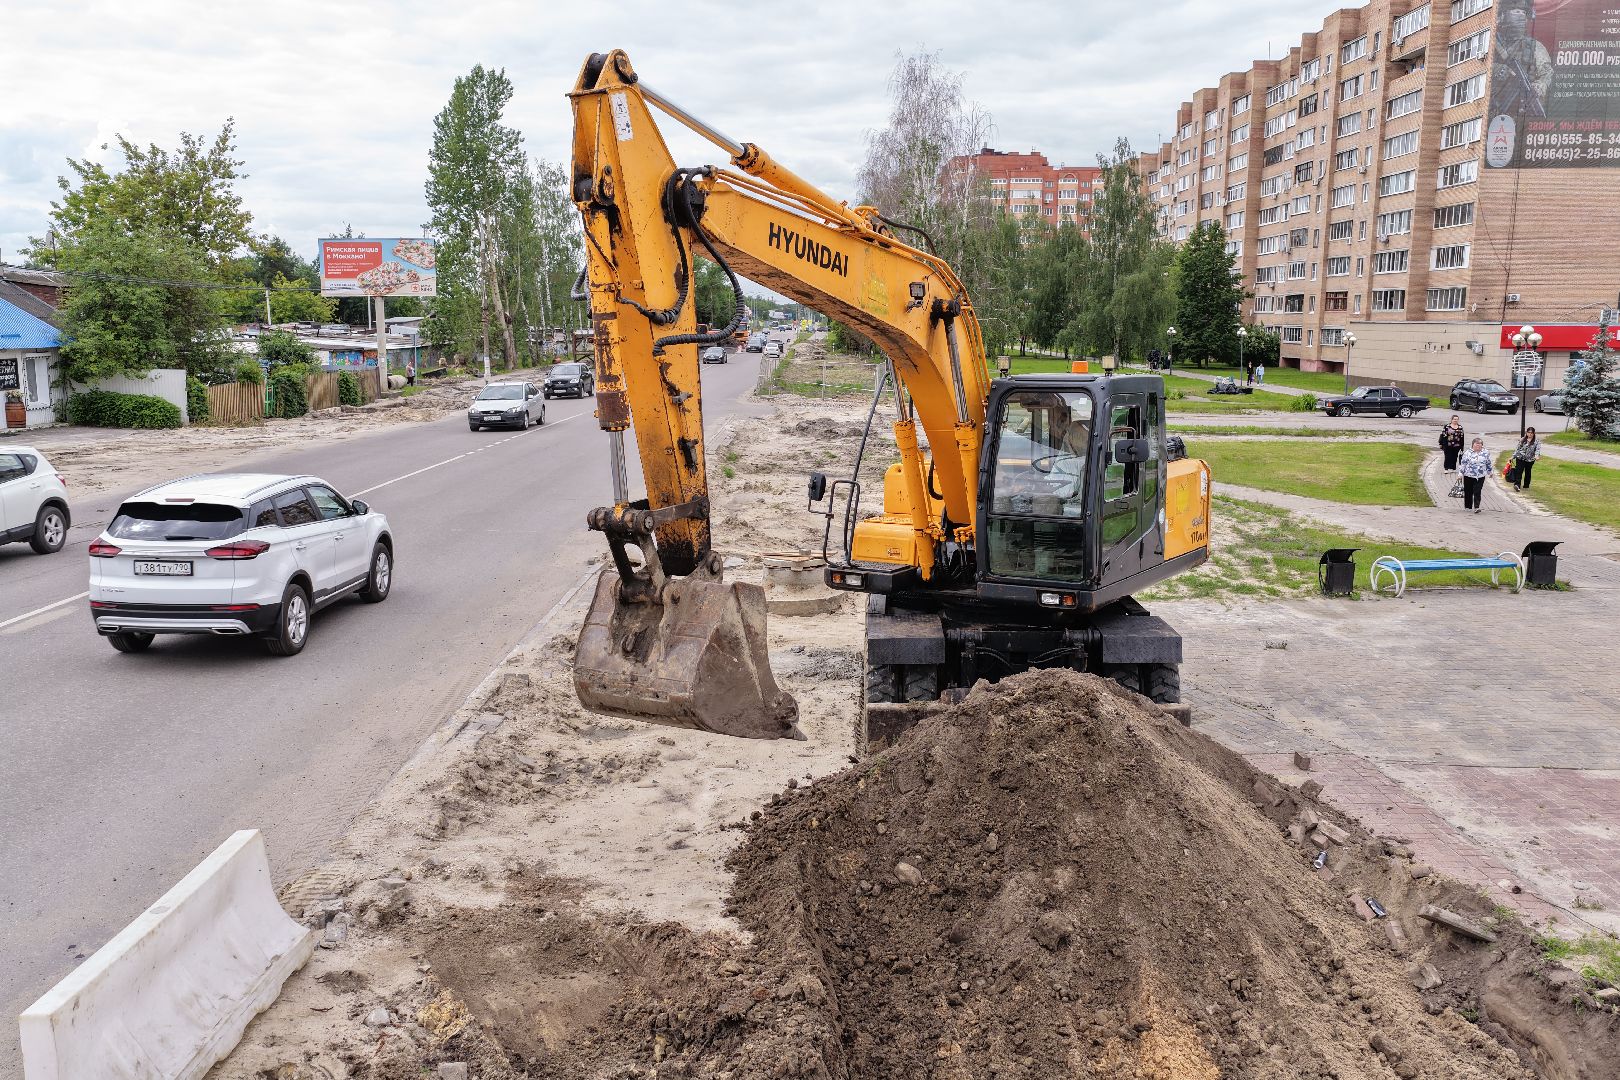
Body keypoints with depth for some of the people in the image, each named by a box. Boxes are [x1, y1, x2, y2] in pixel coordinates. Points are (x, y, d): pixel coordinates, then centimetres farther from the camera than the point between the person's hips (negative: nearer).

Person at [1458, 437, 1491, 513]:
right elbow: (1463, 463, -1)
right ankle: (1467, 507, 23)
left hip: (1480, 476, 0)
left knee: (1477, 492, -8)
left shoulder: (1485, 453, 5)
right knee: (1468, 492, 9)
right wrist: (1460, 473, -4)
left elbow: (1488, 463, 15)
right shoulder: (1467, 453, -2)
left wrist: (1489, 472, 20)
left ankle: (1476, 507, -10)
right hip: (1468, 475, 0)